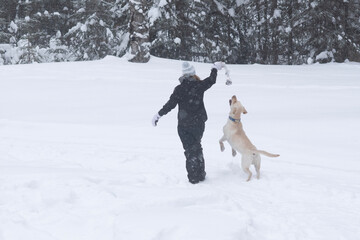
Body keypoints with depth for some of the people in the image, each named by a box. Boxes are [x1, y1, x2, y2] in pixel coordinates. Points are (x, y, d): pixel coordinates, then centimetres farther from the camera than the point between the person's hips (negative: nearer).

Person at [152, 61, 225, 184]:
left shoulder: (179, 89, -13)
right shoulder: (199, 85, -7)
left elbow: (170, 104, -13)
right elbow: (211, 80, 12)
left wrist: (158, 115, -3)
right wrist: (215, 68, 29)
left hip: (184, 125, -2)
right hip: (199, 123, 2)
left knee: (189, 149, 5)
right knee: (197, 147, 19)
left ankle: (193, 177, 3)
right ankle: (201, 174, 22)